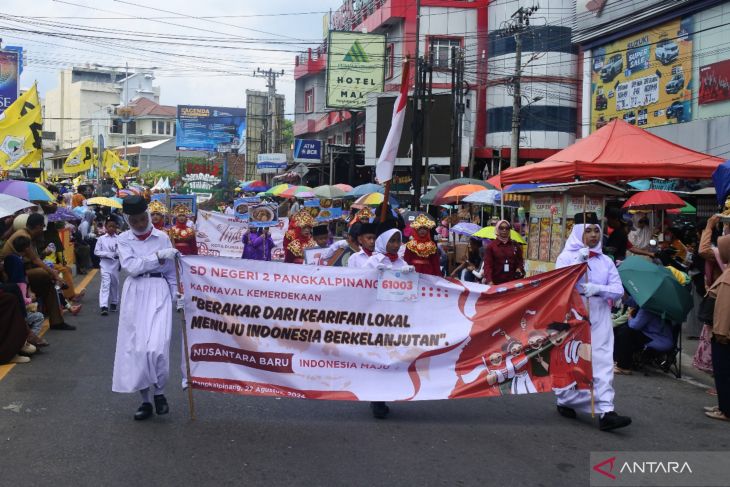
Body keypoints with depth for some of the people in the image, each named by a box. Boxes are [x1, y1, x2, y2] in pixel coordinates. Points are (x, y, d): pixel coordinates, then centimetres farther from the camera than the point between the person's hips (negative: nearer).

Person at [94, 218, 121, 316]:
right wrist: (107, 254, -14)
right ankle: (104, 306, -17)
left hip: (115, 263, 2)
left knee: (115, 283, 13)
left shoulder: (119, 239, 0)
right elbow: (96, 251, -2)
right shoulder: (101, 238, 0)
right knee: (105, 284, -11)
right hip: (105, 264, -2)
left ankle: (114, 303, 31)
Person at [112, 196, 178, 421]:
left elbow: (171, 270, 11)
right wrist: (158, 256, -16)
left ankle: (159, 393, 9)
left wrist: (178, 295, 5)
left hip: (159, 292, -1)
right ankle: (145, 400, 15)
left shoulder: (163, 237, 6)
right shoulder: (123, 240, 4)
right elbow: (131, 267, -12)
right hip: (135, 294, 1)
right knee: (135, 348, 2)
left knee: (157, 346, -14)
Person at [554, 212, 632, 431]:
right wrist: (578, 263, -21)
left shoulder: (606, 261, 9)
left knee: (603, 364, -8)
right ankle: (565, 401, 28)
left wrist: (597, 289, -17)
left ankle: (606, 412, -12)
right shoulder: (566, 257, 1)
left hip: (599, 319, 2)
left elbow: (618, 291, 2)